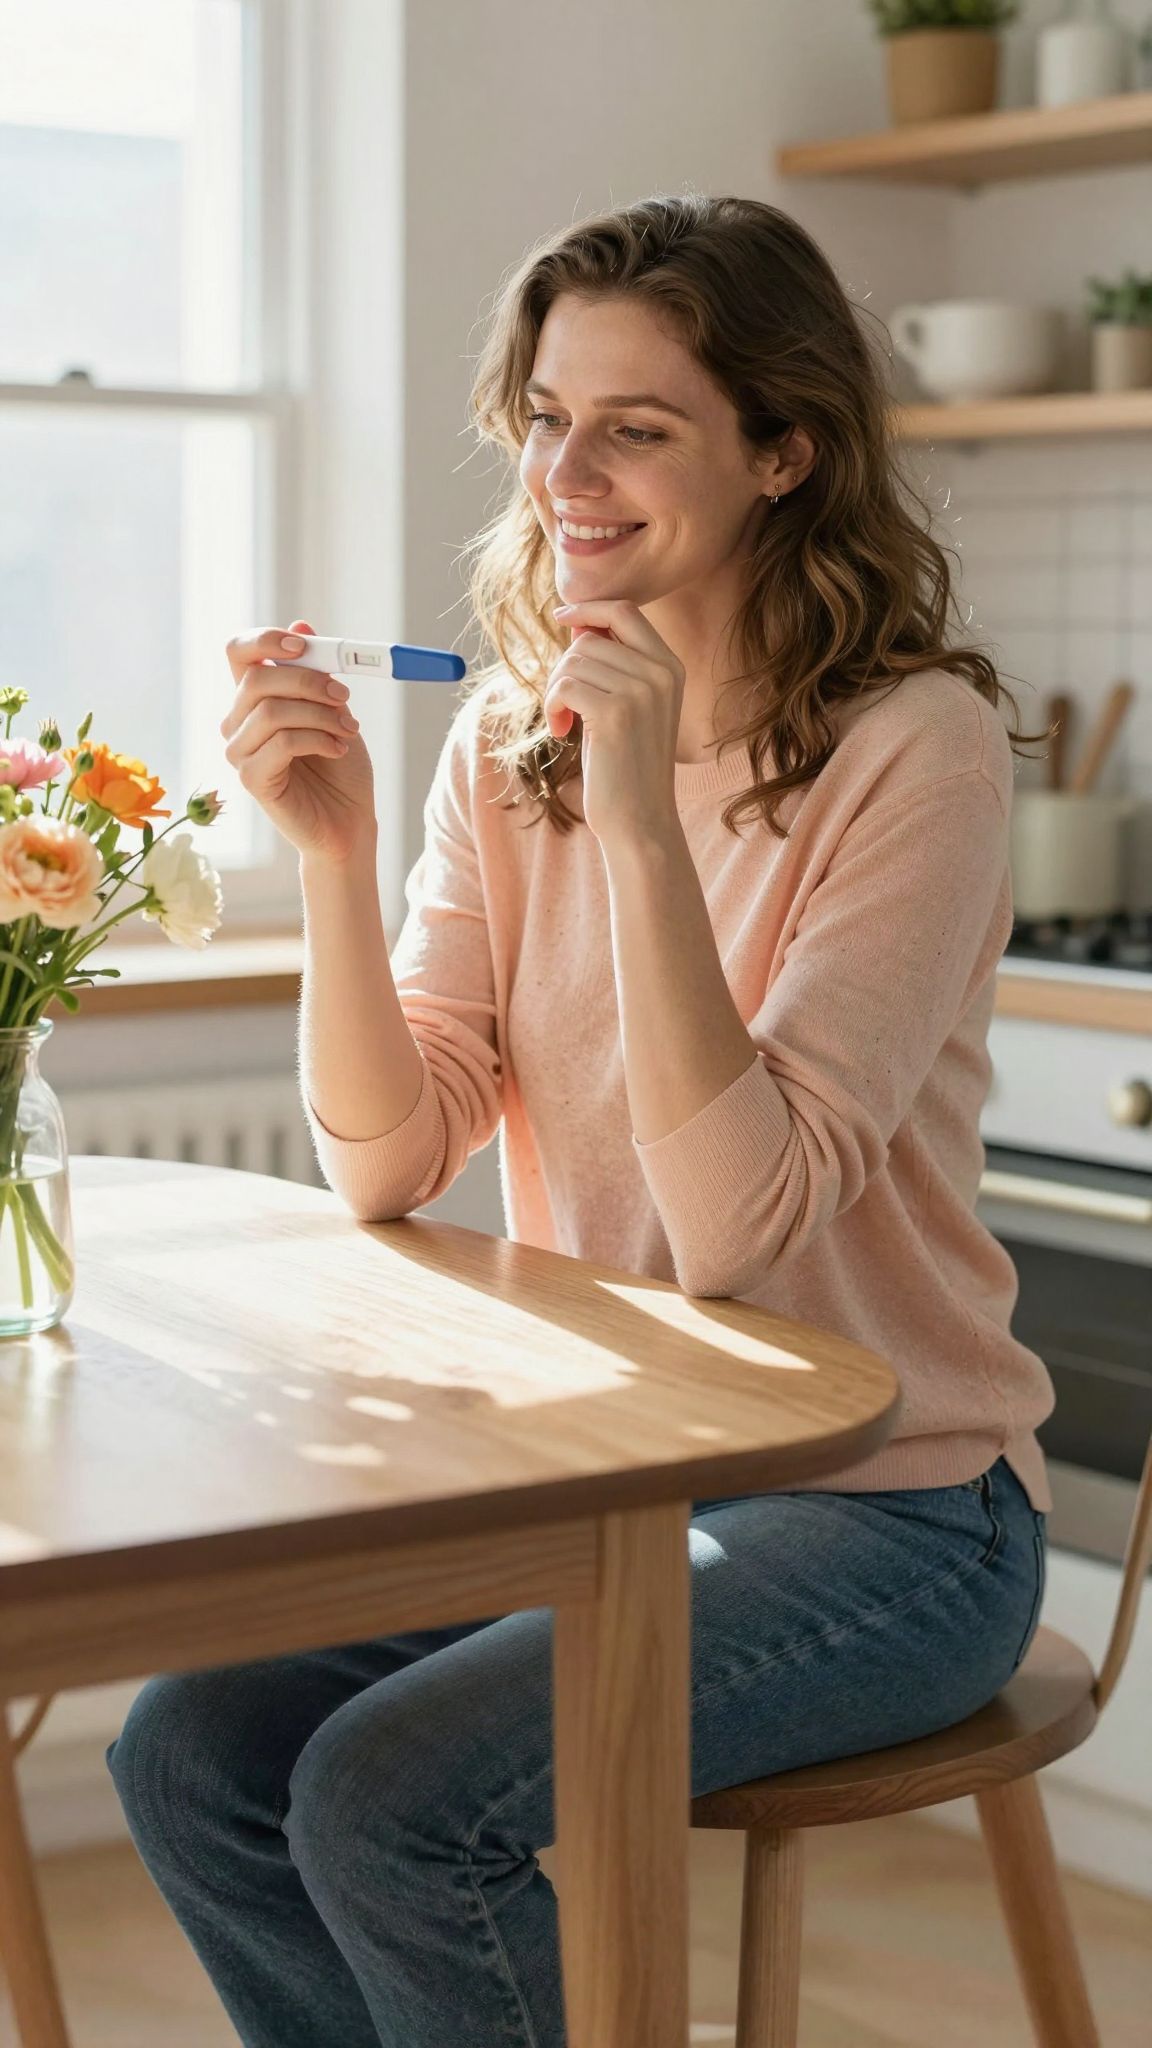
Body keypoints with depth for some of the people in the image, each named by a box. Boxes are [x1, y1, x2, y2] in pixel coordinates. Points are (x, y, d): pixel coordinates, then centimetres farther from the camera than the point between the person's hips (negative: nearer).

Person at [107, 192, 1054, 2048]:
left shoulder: (917, 748, -15)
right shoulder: (507, 734, 3)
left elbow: (740, 1223, -23)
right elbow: (389, 1168, -3)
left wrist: (644, 820, -29)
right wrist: (334, 851, -16)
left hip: (883, 1512, -5)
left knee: (387, 1797, -22)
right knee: (189, 1746, -12)